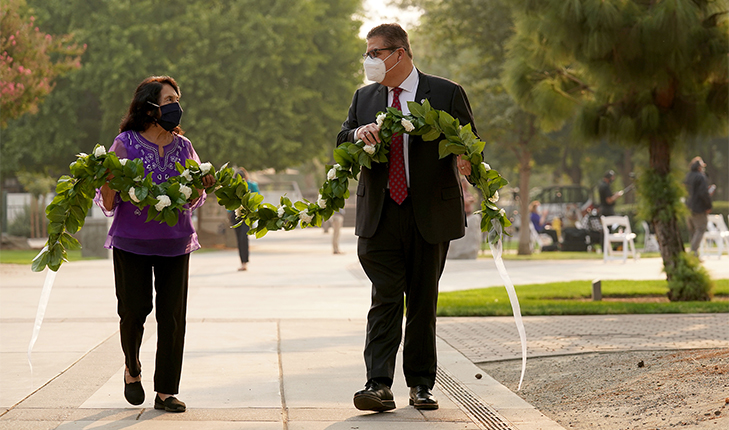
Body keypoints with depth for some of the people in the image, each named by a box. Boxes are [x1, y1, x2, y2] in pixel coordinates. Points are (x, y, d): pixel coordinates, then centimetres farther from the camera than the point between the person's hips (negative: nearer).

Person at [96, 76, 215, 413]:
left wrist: (202, 186, -6)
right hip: (132, 241, -3)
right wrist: (108, 178, -23)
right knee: (134, 311, -4)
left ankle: (166, 392, 6)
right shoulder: (125, 144, -3)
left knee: (172, 316, -2)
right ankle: (132, 369, 27)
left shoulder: (183, 147, 8)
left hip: (175, 242, 3)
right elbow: (108, 204, -3)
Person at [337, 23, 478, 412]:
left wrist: (465, 161, -21)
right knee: (385, 299, -6)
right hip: (380, 216, 2)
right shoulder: (364, 98, 14)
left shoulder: (446, 94, 3)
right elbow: (341, 147, 10)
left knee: (423, 302, 6)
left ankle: (421, 385, 15)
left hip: (430, 215, -2)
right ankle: (379, 386, -12)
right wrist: (359, 133, -13)